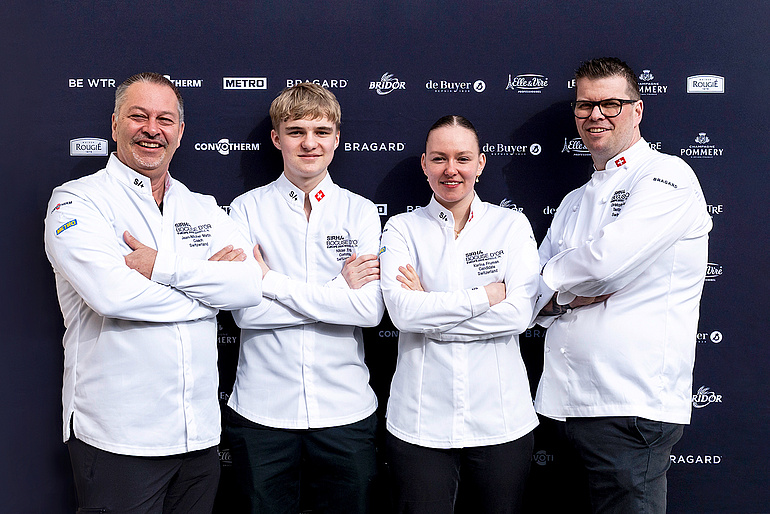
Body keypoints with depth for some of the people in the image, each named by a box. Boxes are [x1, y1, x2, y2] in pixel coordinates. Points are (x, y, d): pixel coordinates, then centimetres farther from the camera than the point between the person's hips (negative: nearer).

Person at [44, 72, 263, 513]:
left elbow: (250, 285, -5)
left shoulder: (203, 209, 11)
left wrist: (163, 265, -16)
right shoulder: (77, 202, -4)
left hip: (201, 431, 5)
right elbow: (112, 293, -21)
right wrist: (210, 280, -10)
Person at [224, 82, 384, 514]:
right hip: (262, 410, 0)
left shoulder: (361, 211, 2)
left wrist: (271, 281, -13)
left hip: (346, 409, 1)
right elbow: (246, 311, -10)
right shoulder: (248, 208, 0)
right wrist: (339, 291, -13)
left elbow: (370, 310, -11)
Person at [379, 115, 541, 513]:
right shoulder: (402, 228, 3)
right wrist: (486, 295, -11)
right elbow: (402, 311, -13)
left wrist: (430, 309, -11)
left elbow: (519, 313, -10)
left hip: (501, 419, 1)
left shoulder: (512, 225, 4)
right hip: (420, 422, 0)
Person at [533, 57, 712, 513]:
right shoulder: (576, 201, 19)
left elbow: (607, 259, -20)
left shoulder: (668, 176, -5)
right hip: (568, 403, 7)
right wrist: (563, 297, -8)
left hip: (631, 405, -7)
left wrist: (553, 281, -1)